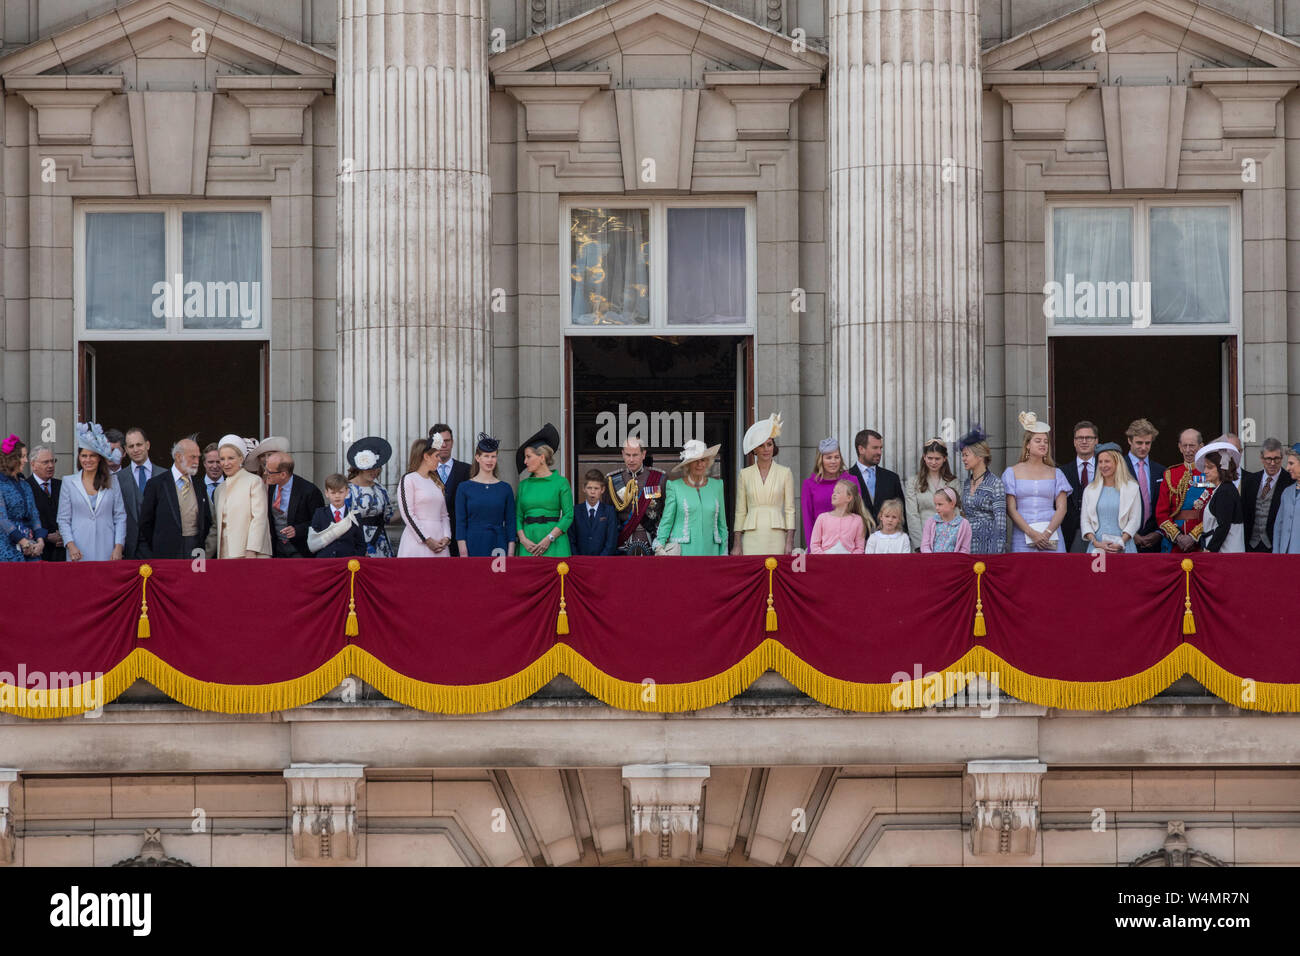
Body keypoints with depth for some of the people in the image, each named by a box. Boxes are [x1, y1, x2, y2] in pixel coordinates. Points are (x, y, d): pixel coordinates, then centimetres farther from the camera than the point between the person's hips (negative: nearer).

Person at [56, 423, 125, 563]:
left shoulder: (112, 482, 9)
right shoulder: (69, 483, 7)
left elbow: (120, 517, 8)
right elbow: (63, 520, 5)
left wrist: (119, 547, -3)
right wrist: (70, 545, -9)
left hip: (106, 550, 1)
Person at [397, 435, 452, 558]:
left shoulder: (436, 482, 19)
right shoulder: (408, 480, 0)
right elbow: (407, 514, -8)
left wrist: (446, 537, -1)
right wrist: (427, 540, -12)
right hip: (417, 542, -6)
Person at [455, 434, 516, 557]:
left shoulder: (505, 488, 8)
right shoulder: (464, 487, 5)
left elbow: (510, 522, 8)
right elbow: (460, 522, 2)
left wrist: (511, 552, -1)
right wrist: (463, 552, -7)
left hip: (498, 545, 1)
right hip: (473, 546, -1)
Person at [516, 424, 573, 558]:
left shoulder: (561, 482, 2)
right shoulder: (524, 485, 13)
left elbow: (568, 515, -3)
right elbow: (518, 516, 10)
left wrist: (549, 539, -12)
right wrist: (523, 539, -7)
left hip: (554, 545, -3)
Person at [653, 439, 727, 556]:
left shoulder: (717, 485, 13)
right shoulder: (675, 486, 4)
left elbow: (722, 523, 16)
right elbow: (666, 521, 4)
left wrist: (724, 553, 11)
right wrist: (659, 546, -8)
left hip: (710, 551, 2)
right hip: (683, 552, -2)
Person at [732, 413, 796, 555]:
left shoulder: (785, 473, 6)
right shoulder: (745, 474, 10)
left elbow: (790, 510, 4)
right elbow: (740, 511, 10)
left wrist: (789, 542, -6)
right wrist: (737, 543, 3)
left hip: (776, 537, -1)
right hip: (752, 537, 1)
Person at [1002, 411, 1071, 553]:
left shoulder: (1055, 473, 13)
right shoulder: (1013, 472, 8)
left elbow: (1061, 508, 5)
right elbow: (1010, 509, 0)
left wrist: (1047, 533, -11)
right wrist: (1031, 533, -12)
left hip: (1051, 536, 1)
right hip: (1022, 536, -1)